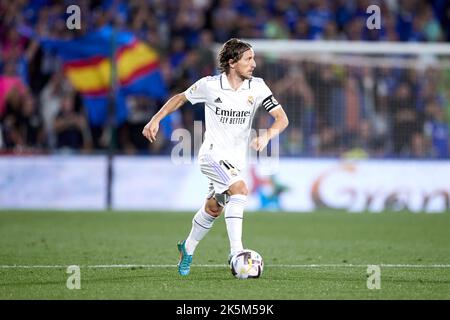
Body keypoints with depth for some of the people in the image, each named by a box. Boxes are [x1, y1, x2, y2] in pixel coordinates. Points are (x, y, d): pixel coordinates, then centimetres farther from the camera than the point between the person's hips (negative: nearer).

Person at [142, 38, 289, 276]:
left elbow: (282, 118, -10)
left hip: (236, 159, 5)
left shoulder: (257, 87, -6)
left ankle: (187, 249, 41)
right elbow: (180, 98, 7)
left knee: (213, 209, 17)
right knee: (240, 190, -28)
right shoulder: (210, 85, -11)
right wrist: (156, 119, 1)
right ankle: (236, 252, -28)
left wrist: (266, 136, -29)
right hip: (213, 154, -5)